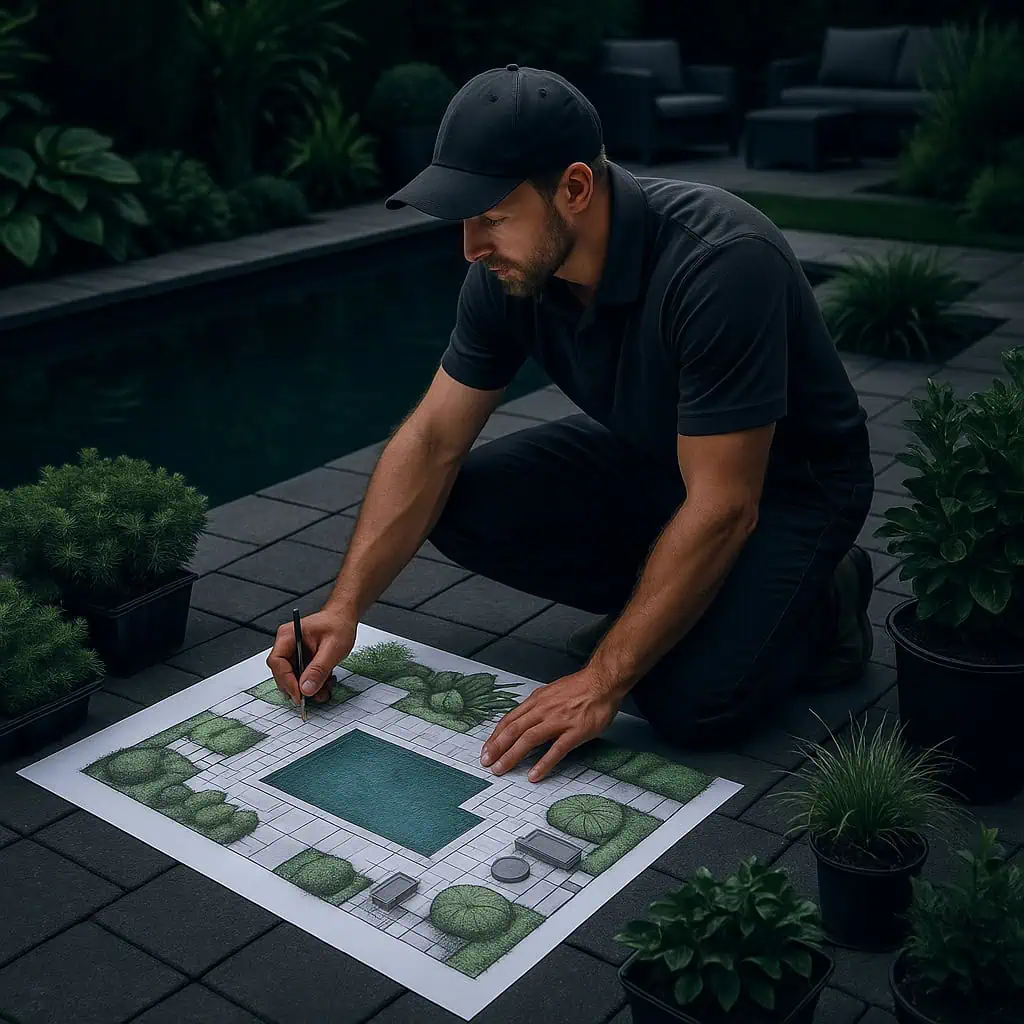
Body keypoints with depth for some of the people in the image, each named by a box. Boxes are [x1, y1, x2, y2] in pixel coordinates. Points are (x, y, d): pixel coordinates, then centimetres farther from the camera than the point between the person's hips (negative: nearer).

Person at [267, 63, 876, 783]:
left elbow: (722, 508, -34)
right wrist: (345, 607, -16)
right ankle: (663, 605, 5)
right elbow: (433, 439, -8)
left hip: (786, 478, -6)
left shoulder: (721, 264, -36)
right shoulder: (509, 271, -14)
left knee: (692, 701, -28)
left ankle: (819, 599, 4)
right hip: (647, 454, 7)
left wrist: (602, 682, -32)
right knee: (459, 505, -13)